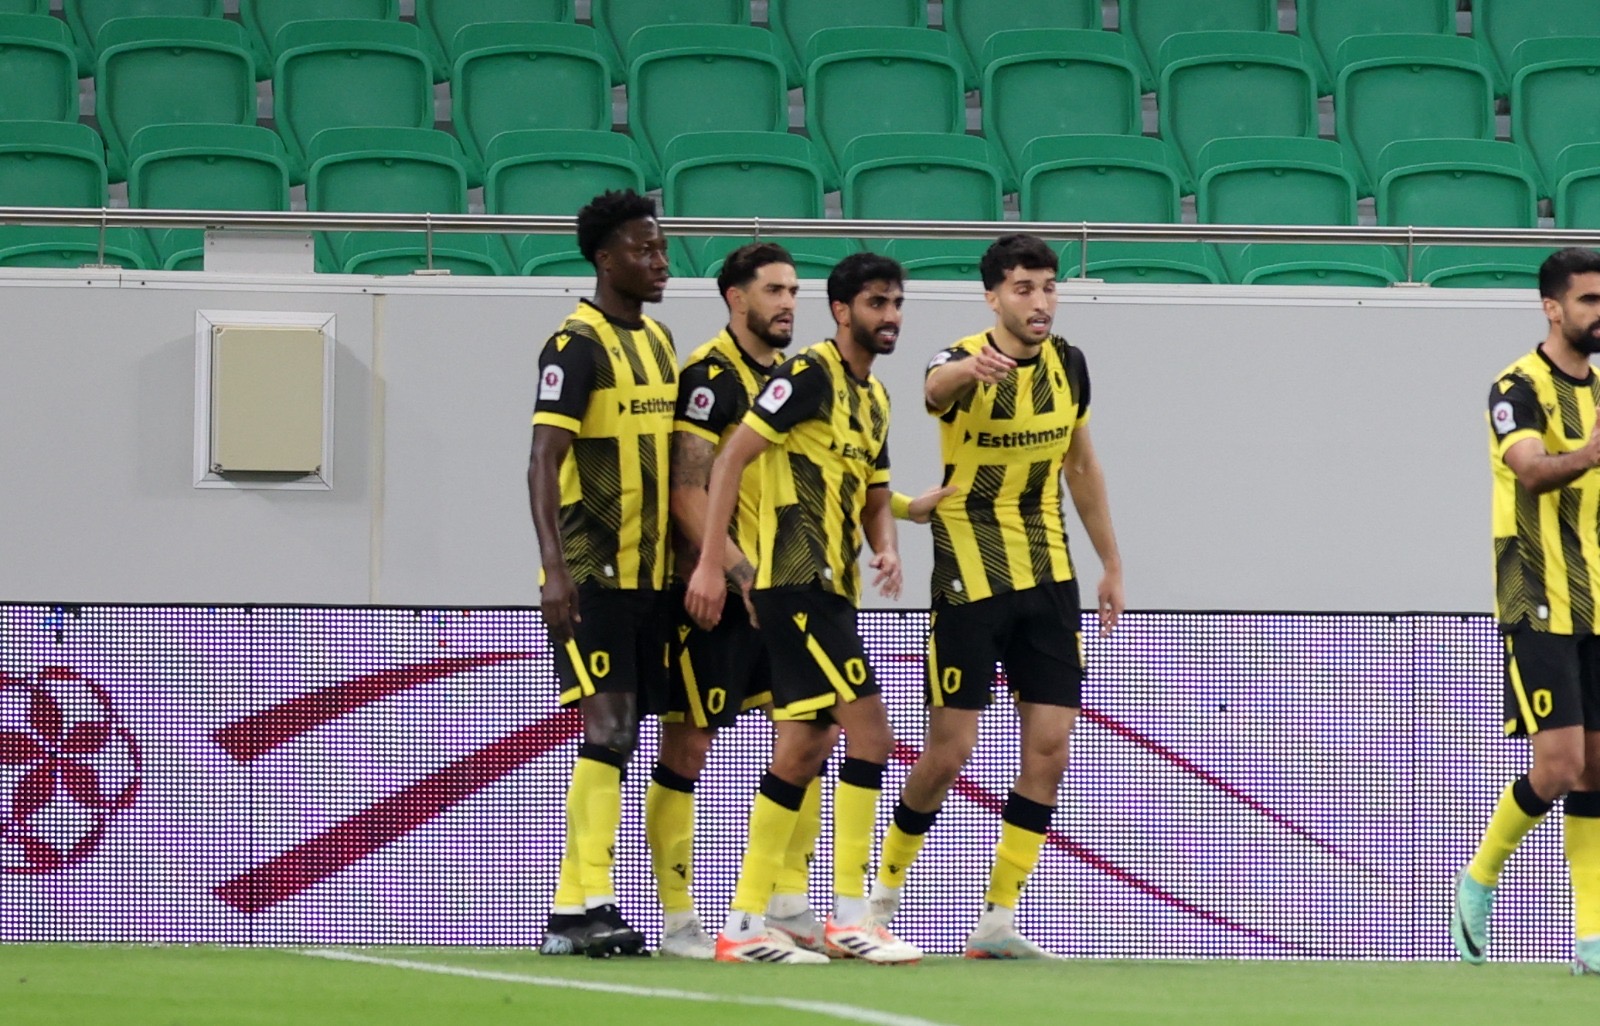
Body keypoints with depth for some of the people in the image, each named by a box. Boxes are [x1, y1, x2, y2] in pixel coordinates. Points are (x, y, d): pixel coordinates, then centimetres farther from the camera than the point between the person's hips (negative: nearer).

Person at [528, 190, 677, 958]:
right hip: (592, 573, -8)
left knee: (618, 735, 6)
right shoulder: (576, 346, -11)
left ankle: (576, 911, 8)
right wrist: (554, 568, -26)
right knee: (607, 728, -13)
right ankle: (585, 906, -12)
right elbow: (543, 463, -17)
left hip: (650, 572, 8)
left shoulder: (658, 342, 15)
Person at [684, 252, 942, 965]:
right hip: (797, 580, -9)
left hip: (832, 591, 9)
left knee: (802, 752, 8)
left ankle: (745, 924, 11)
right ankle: (850, 915, -11)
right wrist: (711, 561, -18)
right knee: (869, 731, -14)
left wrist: (887, 551, 3)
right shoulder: (810, 374, -10)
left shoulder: (873, 398, 18)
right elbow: (732, 456, -13)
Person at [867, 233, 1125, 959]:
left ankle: (998, 921, 5)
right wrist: (971, 369, -66)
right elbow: (935, 386, -42)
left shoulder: (1067, 364, 3)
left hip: (1048, 573, 5)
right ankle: (885, 889, 19)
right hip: (971, 575, -5)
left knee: (1049, 749, -2)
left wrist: (1110, 563, 18)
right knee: (949, 751, -3)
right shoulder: (966, 361, -15)